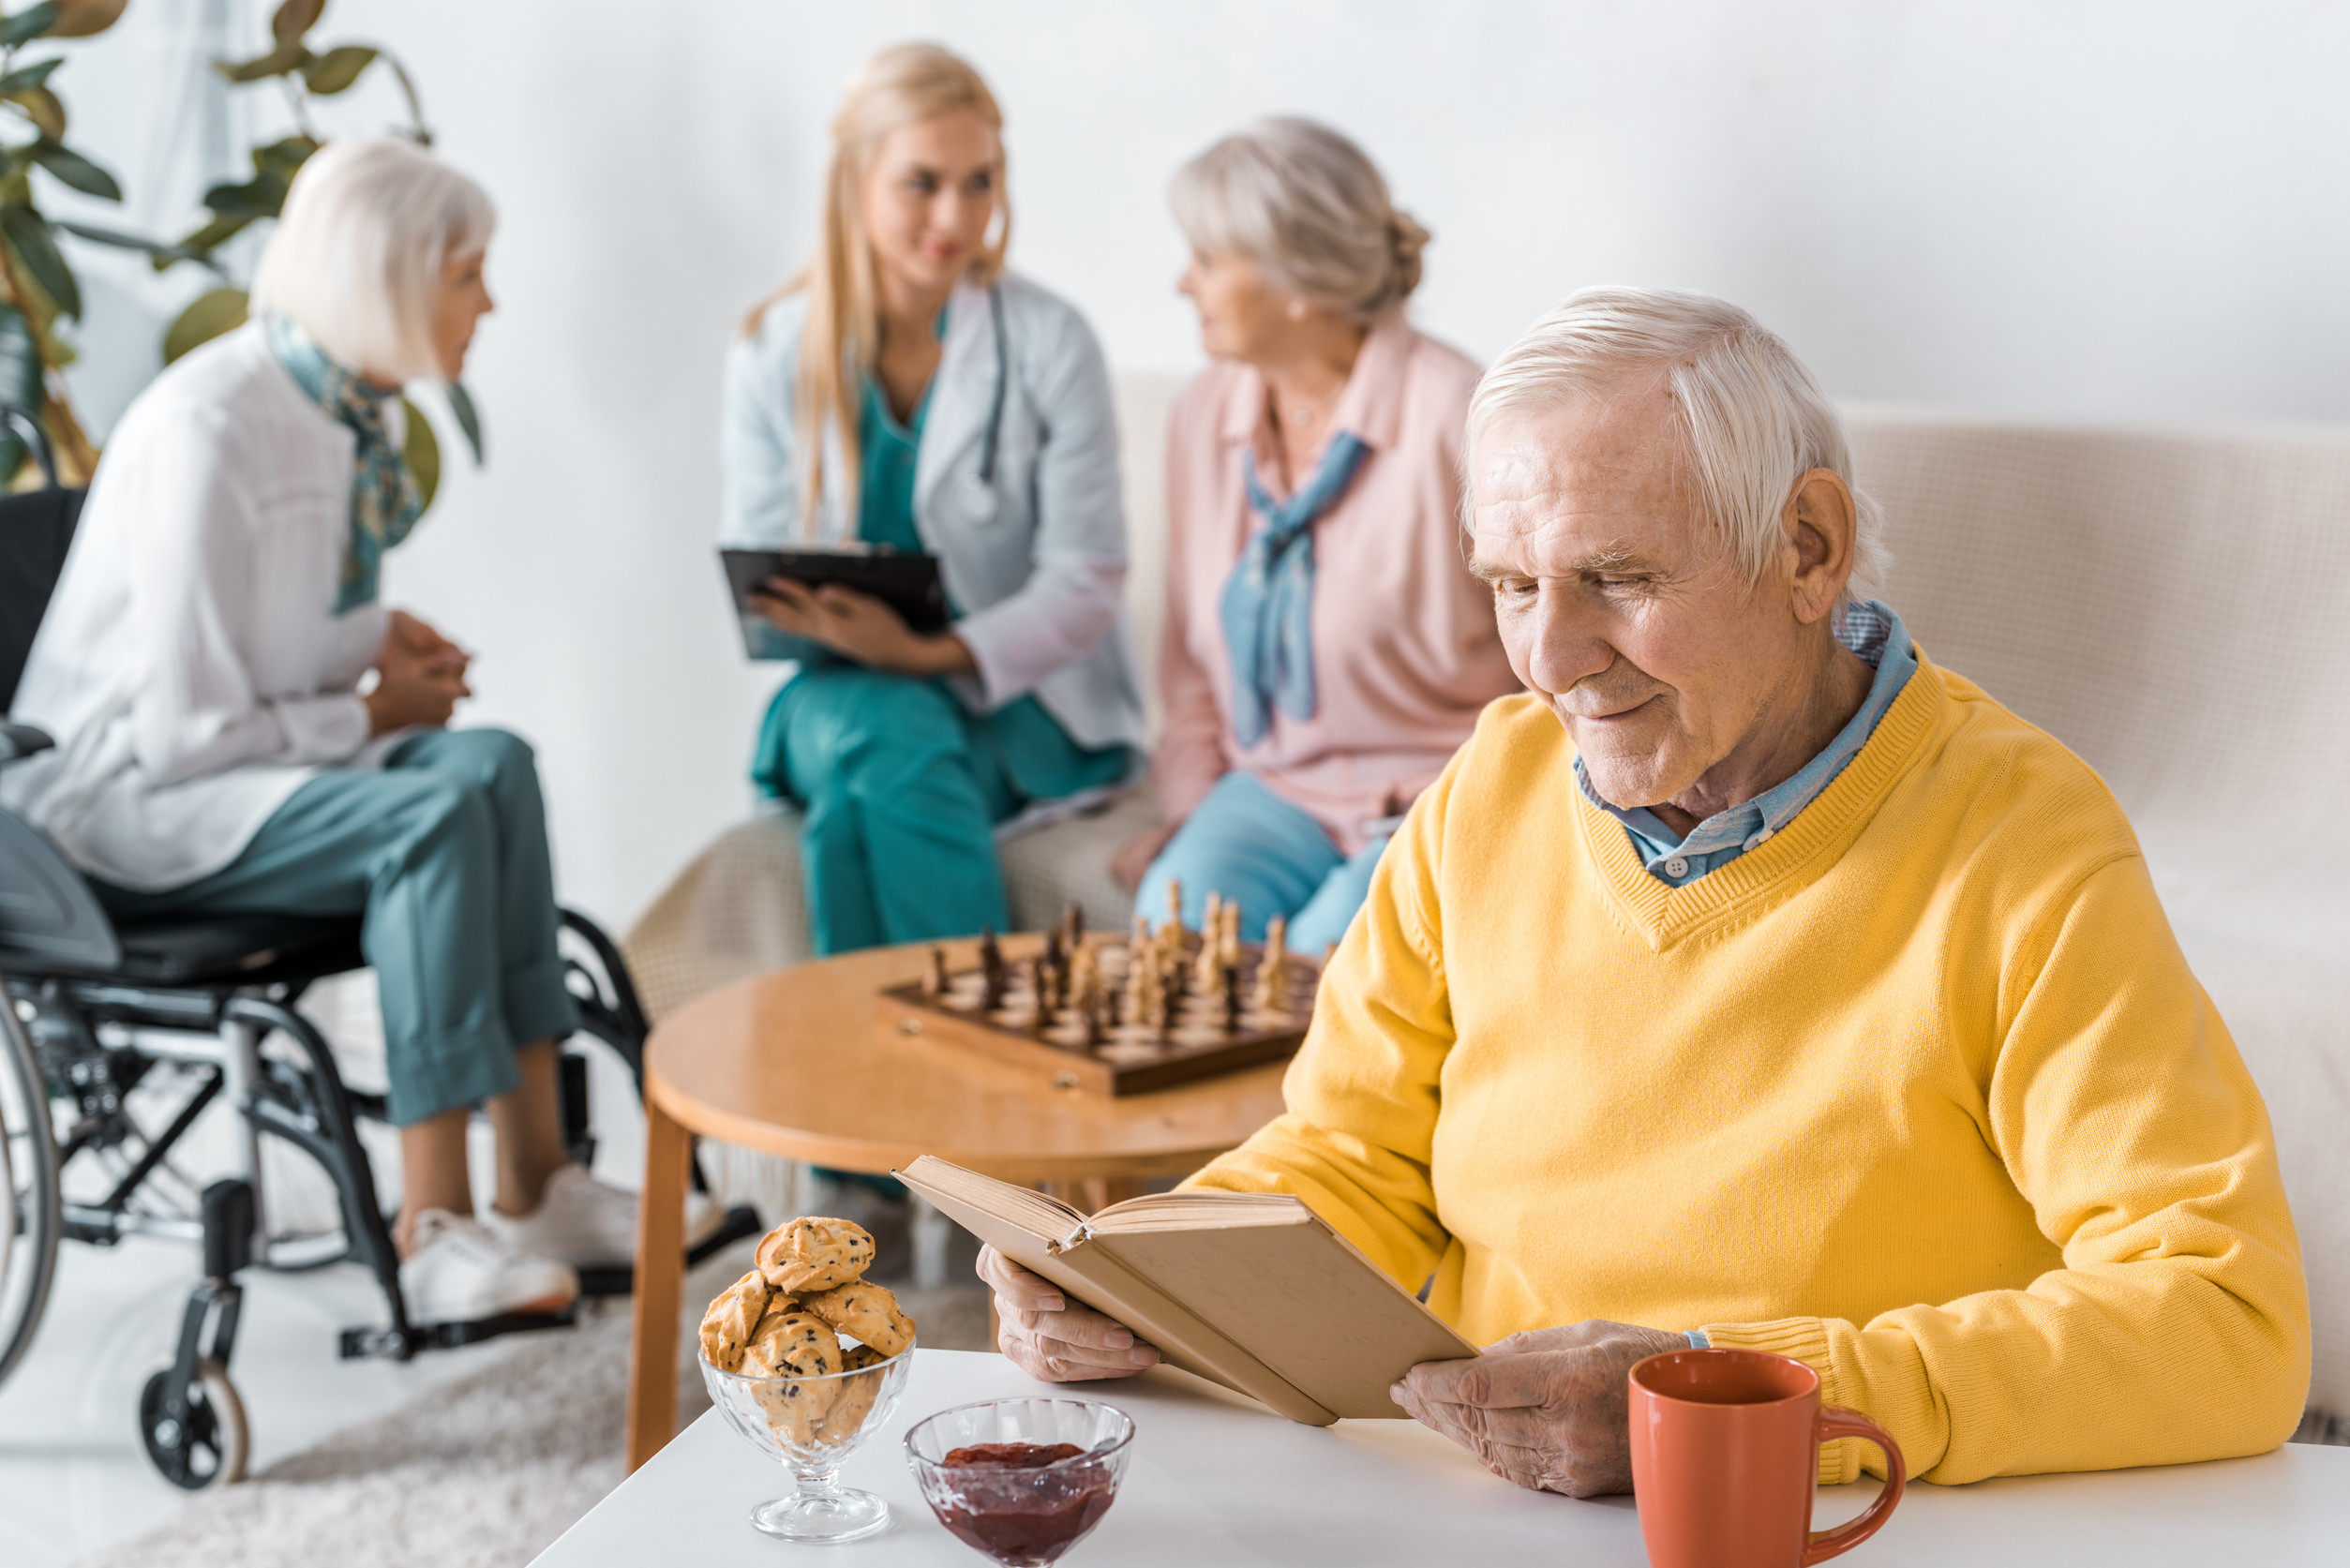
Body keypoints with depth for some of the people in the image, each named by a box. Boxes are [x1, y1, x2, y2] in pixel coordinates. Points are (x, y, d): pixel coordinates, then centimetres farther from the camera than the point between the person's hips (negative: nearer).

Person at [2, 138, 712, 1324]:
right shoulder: (208, 429, -24)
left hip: (247, 768, 8)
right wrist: (375, 713, -12)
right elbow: (184, 731, -24)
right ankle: (435, 1233, -27)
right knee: (433, 815, -30)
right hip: (117, 797, -8)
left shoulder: (357, 408, 5)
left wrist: (384, 635, 1)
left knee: (490, 764, -20)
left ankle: (535, 1176, -20)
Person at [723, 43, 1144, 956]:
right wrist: (825, 620, -19)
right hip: (842, 687, 2)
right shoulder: (773, 355, 3)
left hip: (1020, 702, -2)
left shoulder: (1050, 345, -4)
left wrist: (930, 653, -24)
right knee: (867, 738, -35)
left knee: (890, 759, -35)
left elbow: (1084, 584, -8)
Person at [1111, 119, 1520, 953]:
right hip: (1272, 785, 5)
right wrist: (1188, 803, 5)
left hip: (1443, 793, -4)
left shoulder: (1453, 418, -12)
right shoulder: (1206, 416, 9)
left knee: (1328, 947, -30)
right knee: (1176, 913, -26)